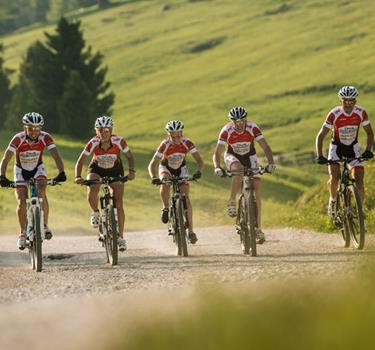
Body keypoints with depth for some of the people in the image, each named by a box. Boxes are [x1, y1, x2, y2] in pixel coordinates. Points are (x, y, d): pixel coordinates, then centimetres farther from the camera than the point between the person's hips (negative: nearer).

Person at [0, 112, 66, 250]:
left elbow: (56, 156, -31)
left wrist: (61, 173, -48)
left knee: (41, 193, -26)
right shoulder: (18, 139, -29)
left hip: (38, 169, 0)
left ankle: (45, 226, -12)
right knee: (21, 202, -13)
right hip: (21, 171, 0)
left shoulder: (45, 137, -25)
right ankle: (22, 234, 4)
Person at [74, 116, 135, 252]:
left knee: (118, 204, -8)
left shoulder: (118, 141, -27)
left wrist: (132, 171, -31)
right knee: (92, 193, -29)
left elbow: (129, 157, -14)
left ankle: (121, 237, 0)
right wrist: (78, 177, -38)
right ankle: (95, 213, 4)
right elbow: (80, 161, -21)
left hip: (115, 170, 0)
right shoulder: (93, 143, -27)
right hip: (97, 169, 0)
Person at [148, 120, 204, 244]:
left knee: (186, 198, -11)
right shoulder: (165, 145, -31)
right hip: (166, 168, -1)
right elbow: (152, 164, -33)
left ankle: (190, 230, -8)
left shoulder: (187, 143, -28)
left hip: (181, 169, 1)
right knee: (164, 182, -36)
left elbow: (199, 160, -29)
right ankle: (166, 209, -15)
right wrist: (153, 177, -52)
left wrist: (198, 171, -50)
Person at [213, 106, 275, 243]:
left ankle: (258, 229, -4)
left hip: (250, 157, 1)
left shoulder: (252, 128, -26)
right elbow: (217, 153, -30)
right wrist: (217, 168, -48)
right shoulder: (226, 131, -27)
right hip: (233, 157, -1)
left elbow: (265, 147, -29)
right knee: (239, 170, -38)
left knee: (256, 192, -9)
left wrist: (271, 163, -46)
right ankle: (231, 202, -21)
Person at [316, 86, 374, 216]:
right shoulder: (334, 114, -25)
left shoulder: (361, 113, -18)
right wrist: (320, 156, -32)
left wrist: (368, 150, -24)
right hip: (337, 147, -2)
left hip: (353, 148, 2)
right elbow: (320, 136, -21)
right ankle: (332, 201, 6)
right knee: (334, 178, -23)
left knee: (359, 180, -13)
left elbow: (369, 133, -7)